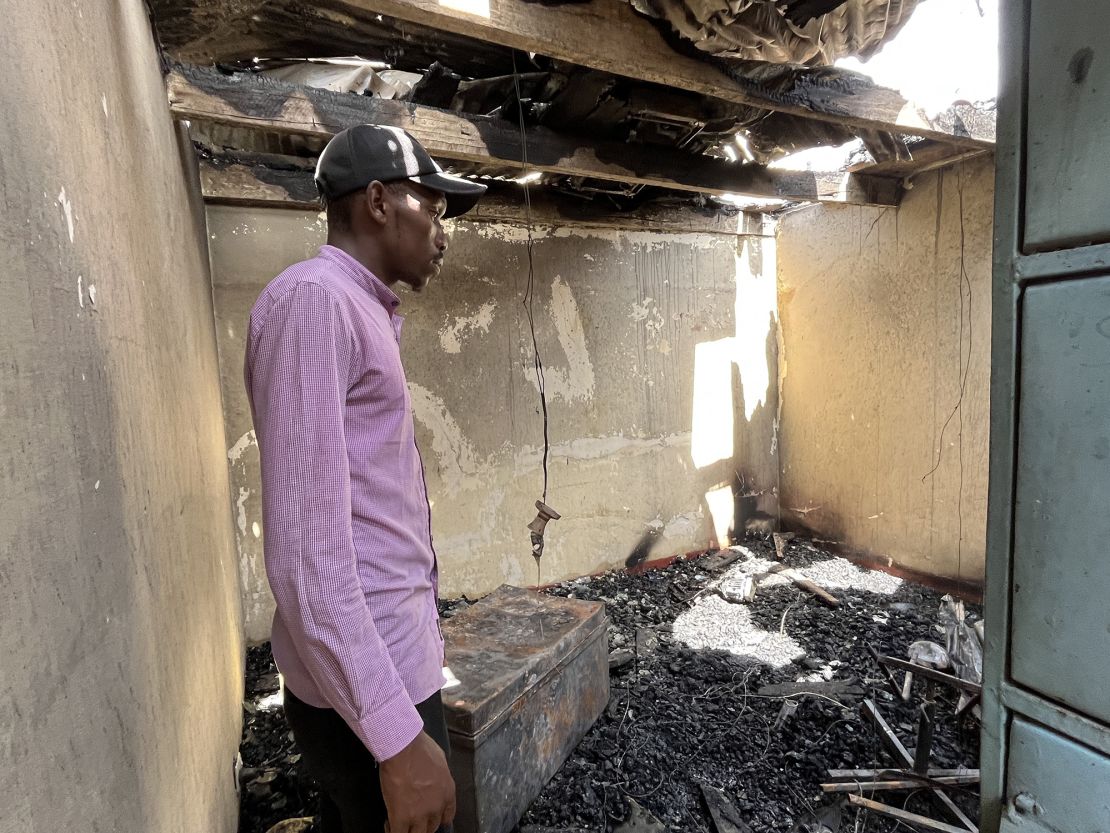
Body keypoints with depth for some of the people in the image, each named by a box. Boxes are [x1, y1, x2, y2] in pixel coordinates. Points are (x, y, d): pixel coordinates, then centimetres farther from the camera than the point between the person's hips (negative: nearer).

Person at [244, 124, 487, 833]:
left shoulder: (368, 312, 14)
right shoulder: (313, 299, -18)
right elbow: (306, 549, -25)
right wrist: (397, 735, -24)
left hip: (392, 654, 9)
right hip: (366, 679, -9)